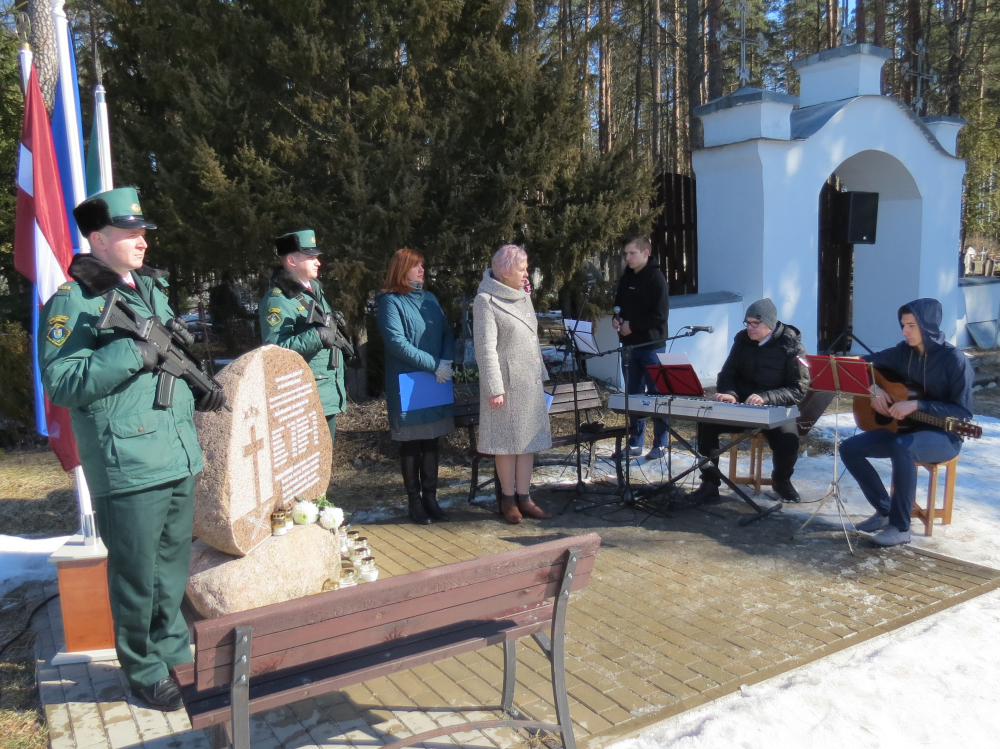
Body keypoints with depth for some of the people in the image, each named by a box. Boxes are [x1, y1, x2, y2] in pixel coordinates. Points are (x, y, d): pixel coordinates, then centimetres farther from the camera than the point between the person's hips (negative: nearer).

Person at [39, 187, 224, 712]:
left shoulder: (152, 290, 15)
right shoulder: (72, 301, -9)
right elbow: (60, 385, -17)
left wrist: (200, 391, 6)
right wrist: (133, 354, -23)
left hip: (180, 456, 7)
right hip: (127, 466, -7)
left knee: (174, 564, 18)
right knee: (137, 575, 5)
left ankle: (173, 649, 36)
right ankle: (145, 672, 23)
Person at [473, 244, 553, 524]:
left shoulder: (523, 296, 13)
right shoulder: (486, 301, -12)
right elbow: (485, 348, -16)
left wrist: (541, 372, 18)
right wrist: (494, 388, -20)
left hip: (530, 381, 8)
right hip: (507, 382, -7)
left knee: (529, 439, 9)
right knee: (508, 442, 2)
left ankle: (524, 498, 18)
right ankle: (508, 499, 15)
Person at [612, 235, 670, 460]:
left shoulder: (656, 278, -9)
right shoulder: (626, 278, 11)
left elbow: (660, 315, -15)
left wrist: (632, 325, -15)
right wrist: (617, 319, 2)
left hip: (652, 345, -7)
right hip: (630, 345, 7)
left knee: (656, 394, 1)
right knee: (633, 395, 11)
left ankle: (660, 444, 11)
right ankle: (635, 443, 20)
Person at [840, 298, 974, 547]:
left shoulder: (954, 360, -16)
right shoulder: (904, 351, 1)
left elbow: (963, 412, -20)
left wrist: (917, 405, -30)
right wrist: (875, 389, -9)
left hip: (944, 436, -7)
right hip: (905, 428, 7)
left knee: (902, 447, -39)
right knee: (849, 448, -9)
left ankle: (900, 527, -25)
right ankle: (884, 511, 2)